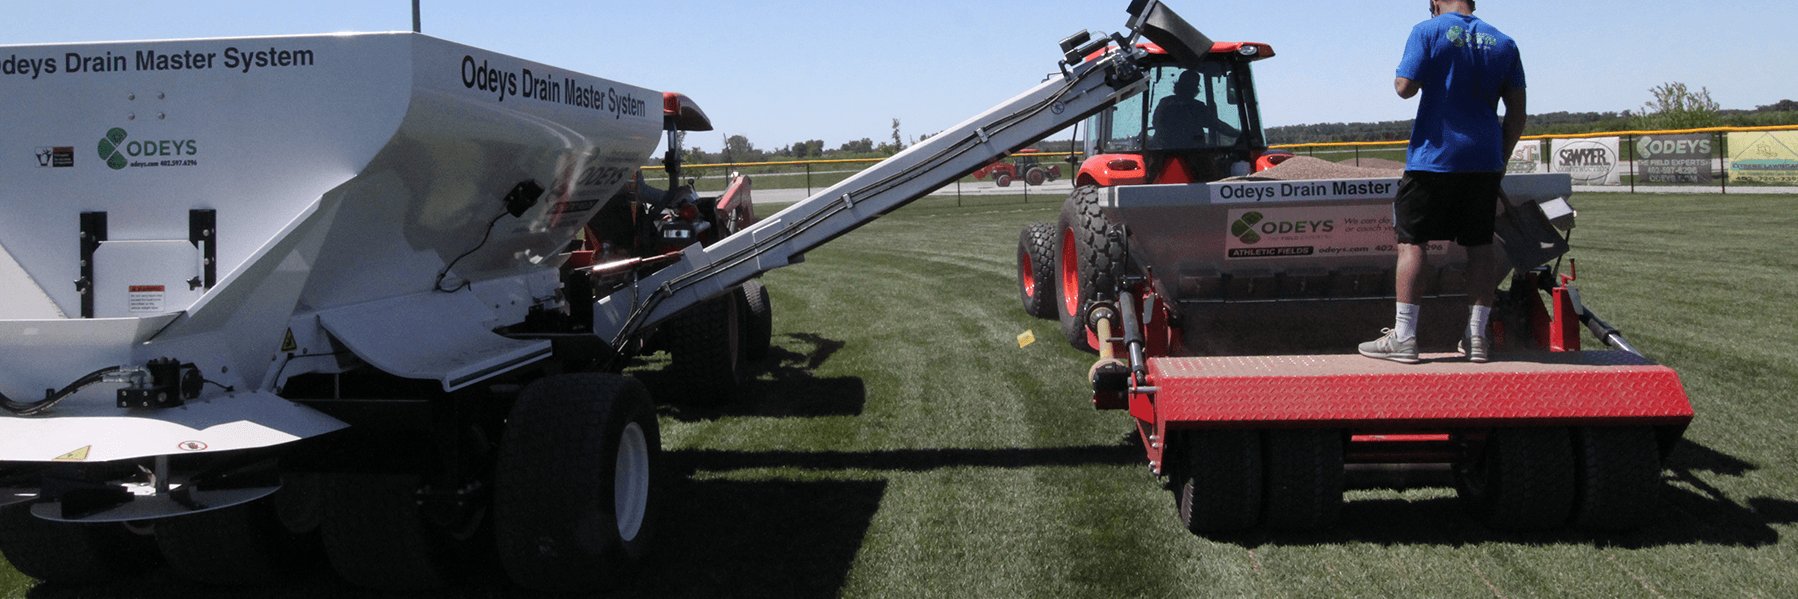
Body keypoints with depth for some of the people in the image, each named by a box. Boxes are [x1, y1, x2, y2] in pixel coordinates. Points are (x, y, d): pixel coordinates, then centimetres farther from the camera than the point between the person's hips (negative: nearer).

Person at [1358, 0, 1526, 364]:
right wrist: (1501, 158, 17)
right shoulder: (1502, 43, 11)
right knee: (1480, 245, 8)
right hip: (1485, 160, 5)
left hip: (1434, 157, -4)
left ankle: (1403, 337, -3)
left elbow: (1405, 87, -12)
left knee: (1411, 240, 0)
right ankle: (1476, 336, 10)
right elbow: (1517, 110, 10)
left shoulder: (1428, 32, -3)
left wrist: (1399, 82, 11)